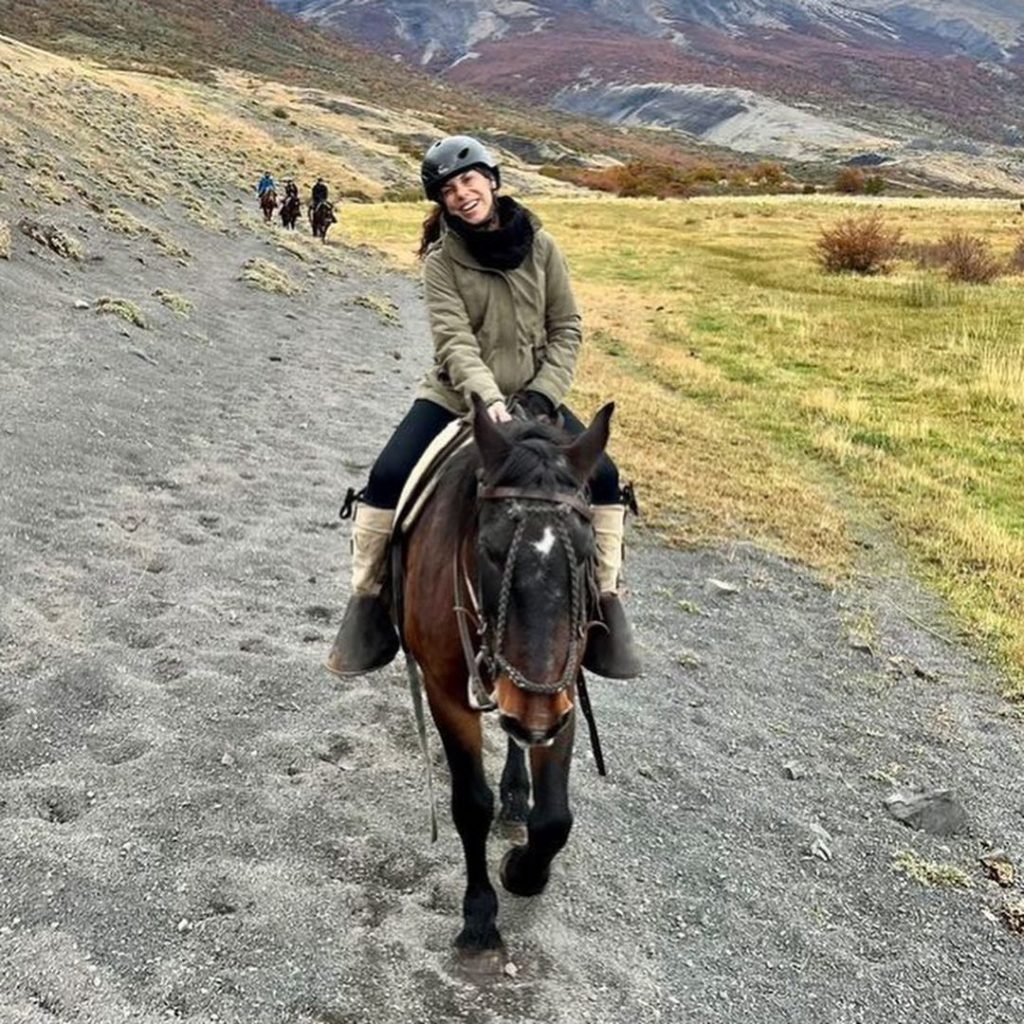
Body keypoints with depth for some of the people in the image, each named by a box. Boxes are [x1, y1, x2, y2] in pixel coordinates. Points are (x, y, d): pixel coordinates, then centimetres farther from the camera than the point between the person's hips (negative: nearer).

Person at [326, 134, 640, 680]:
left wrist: (541, 395, -13)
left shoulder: (541, 247, -2)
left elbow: (567, 329, 1)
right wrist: (488, 399, -36)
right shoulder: (442, 261, -7)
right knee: (387, 477, -18)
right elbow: (454, 340, -20)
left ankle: (604, 602, 0)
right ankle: (368, 602, 0)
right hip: (456, 396, -1)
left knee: (602, 476, -15)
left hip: (532, 396, 2)